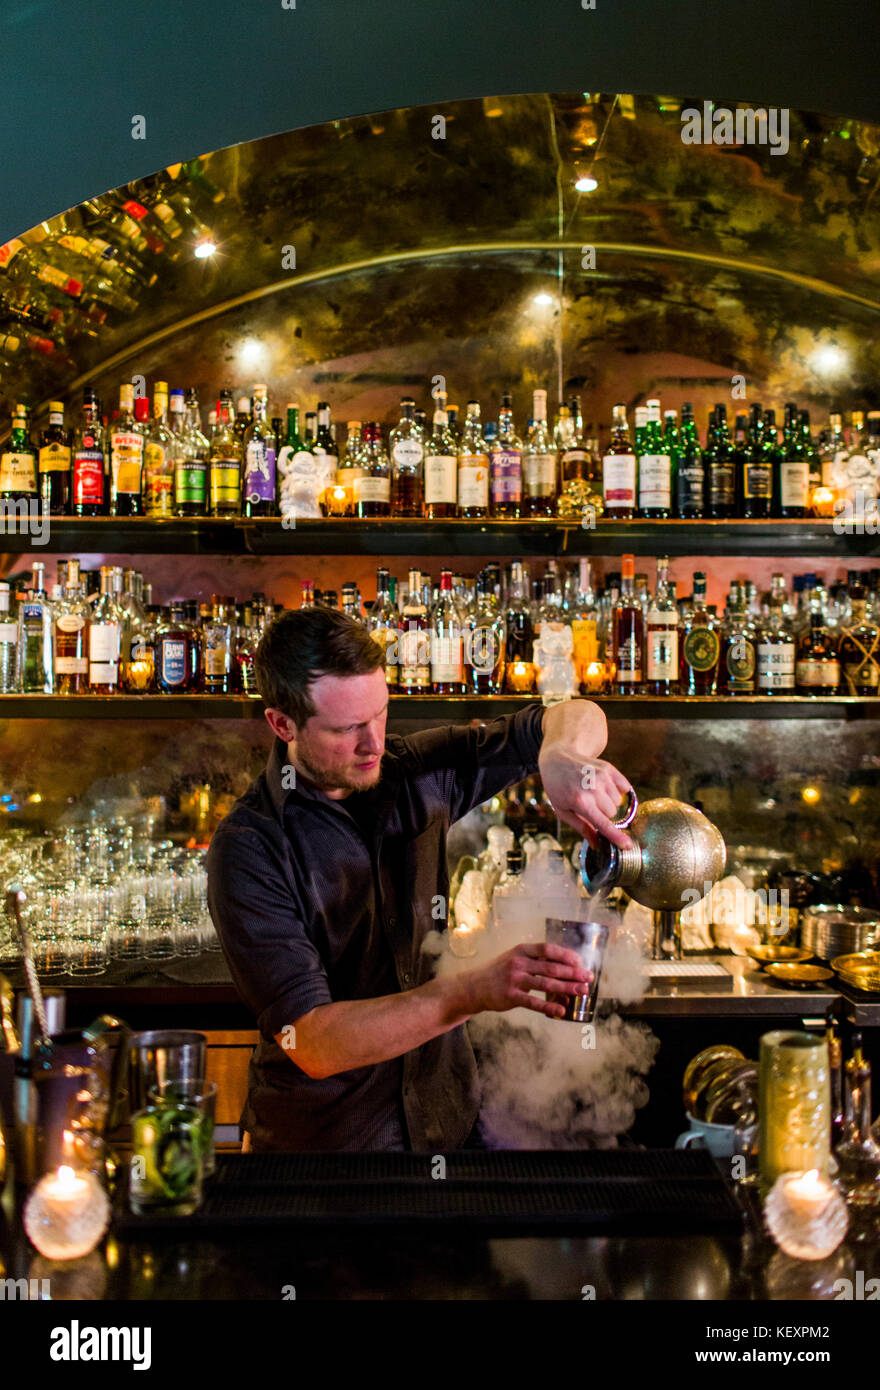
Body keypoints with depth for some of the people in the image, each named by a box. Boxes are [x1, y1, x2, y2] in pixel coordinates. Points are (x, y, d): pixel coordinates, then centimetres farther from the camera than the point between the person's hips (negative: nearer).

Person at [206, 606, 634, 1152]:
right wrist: (473, 992, -40)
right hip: (322, 1135, -4)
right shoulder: (248, 848, -20)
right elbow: (313, 1044, -28)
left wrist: (563, 755, -23)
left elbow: (575, 717, 3)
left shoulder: (418, 775, -5)